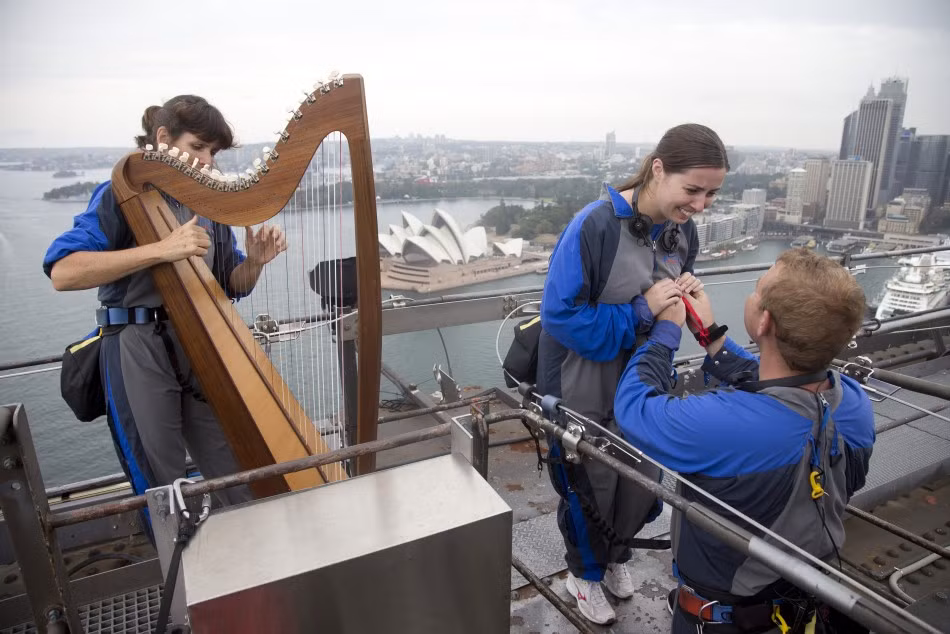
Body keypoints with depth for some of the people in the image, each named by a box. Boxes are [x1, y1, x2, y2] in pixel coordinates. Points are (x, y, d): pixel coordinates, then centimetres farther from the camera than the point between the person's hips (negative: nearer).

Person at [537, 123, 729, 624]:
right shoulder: (595, 225, -26)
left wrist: (685, 294, -12)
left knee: (643, 485, 20)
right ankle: (585, 572, 44)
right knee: (591, 490, 14)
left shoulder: (683, 231, -4)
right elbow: (560, 315, -25)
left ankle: (615, 556, 51)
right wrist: (641, 311, -28)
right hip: (586, 392, -6)